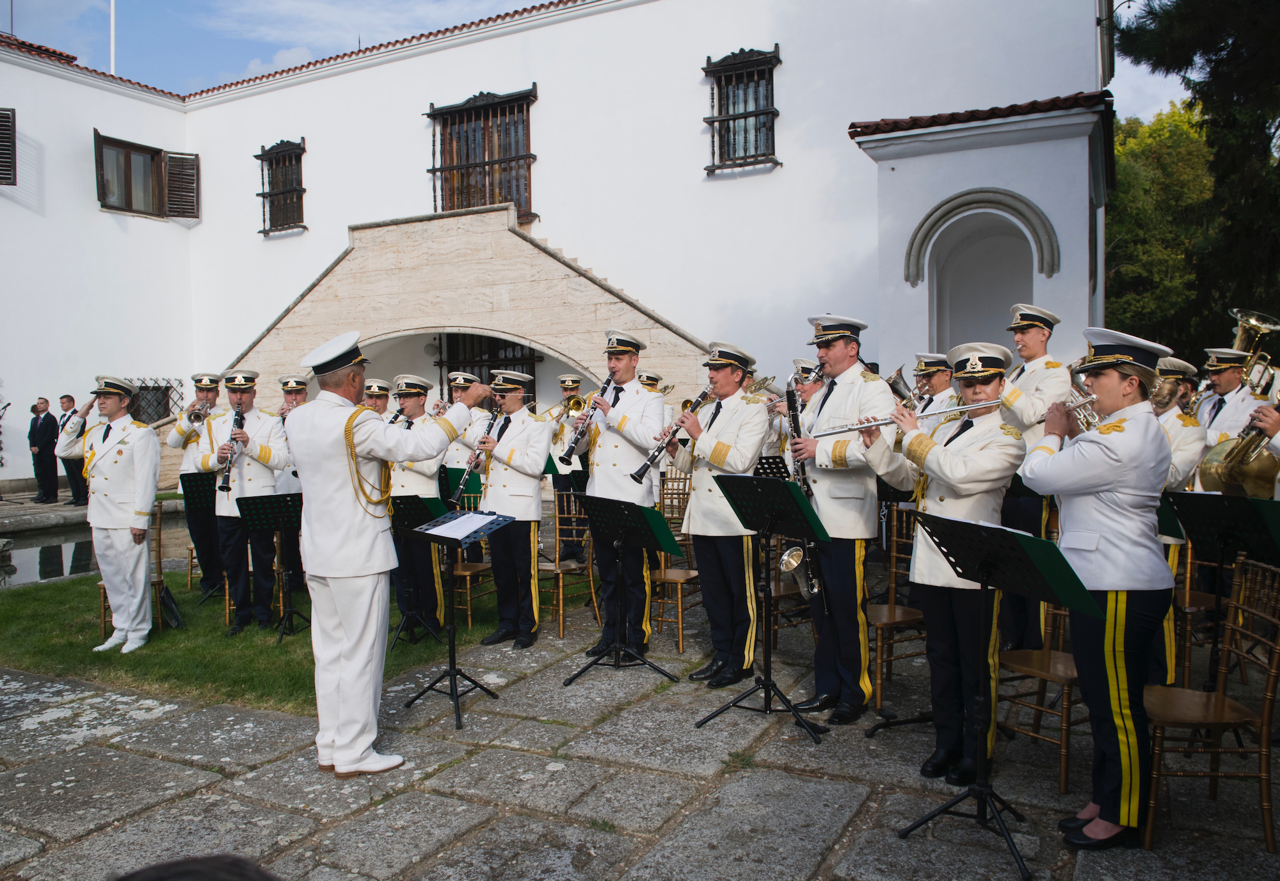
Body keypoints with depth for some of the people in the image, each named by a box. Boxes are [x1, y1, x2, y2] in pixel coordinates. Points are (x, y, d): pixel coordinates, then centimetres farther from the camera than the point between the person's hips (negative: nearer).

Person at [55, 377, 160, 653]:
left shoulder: (141, 433, -8)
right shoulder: (93, 434, 14)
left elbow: (146, 479, -12)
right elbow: (63, 450, 19)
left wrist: (140, 519, -17)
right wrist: (78, 416, 9)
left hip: (127, 522, -7)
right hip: (100, 519, 7)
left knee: (134, 577, 2)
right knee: (112, 578, 14)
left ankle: (138, 632, 14)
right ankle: (120, 630, 24)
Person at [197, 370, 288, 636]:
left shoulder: (270, 421, 4)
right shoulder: (213, 423, 13)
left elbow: (281, 459, -8)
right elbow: (200, 462, 8)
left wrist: (250, 443, -20)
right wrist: (217, 458, -14)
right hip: (228, 505, 3)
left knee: (264, 561, 4)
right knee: (233, 562, 7)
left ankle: (263, 612, 18)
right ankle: (242, 613, 20)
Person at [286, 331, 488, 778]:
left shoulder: (297, 419, 5)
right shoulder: (356, 423, -19)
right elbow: (420, 445, -22)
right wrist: (464, 404, -12)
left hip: (318, 554, 8)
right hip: (358, 556, -8)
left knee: (329, 650, 15)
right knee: (361, 654, 2)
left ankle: (329, 745, 25)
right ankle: (354, 754, 10)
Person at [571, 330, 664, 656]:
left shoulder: (649, 398, 1)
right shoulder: (598, 399, 16)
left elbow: (651, 438, -18)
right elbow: (579, 448, 16)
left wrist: (613, 414, -20)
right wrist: (580, 430, -6)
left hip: (630, 496, -5)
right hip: (599, 494, 6)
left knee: (633, 571, 1)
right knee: (606, 570, 12)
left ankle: (636, 638, 11)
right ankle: (610, 633, 22)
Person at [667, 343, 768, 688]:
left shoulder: (753, 409, -6)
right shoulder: (704, 410, 17)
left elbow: (740, 460, -20)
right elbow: (691, 463, 19)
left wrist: (699, 435, -19)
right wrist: (674, 449, -2)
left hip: (732, 516, -7)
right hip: (702, 516, 7)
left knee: (739, 591, 3)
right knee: (712, 590, 12)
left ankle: (741, 660, 14)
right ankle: (722, 655, 24)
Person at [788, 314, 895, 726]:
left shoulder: (872, 389, -6)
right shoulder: (821, 395, 20)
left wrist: (820, 450, -20)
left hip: (848, 517, -8)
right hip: (814, 516, 8)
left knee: (848, 610, -1)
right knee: (820, 606, 12)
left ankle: (855, 694, 13)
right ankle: (827, 688, 23)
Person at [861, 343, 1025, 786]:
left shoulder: (1007, 438, -7)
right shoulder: (943, 427, 13)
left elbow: (959, 475, -23)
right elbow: (905, 477, 14)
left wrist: (913, 435, -16)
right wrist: (877, 444, -1)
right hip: (930, 563, 6)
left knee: (976, 664, 6)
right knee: (941, 657, 14)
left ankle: (976, 751, 20)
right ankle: (946, 742, 28)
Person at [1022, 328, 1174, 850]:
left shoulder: (1120, 438, -21)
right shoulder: (1140, 429, 15)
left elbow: (1040, 476, -20)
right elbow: (1081, 474, 21)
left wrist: (1053, 434, -3)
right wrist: (1070, 436, 9)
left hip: (1119, 591, -11)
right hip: (1112, 582, 11)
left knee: (1119, 708, 2)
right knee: (1106, 703, 18)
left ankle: (1122, 817, 16)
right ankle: (1105, 801, 30)